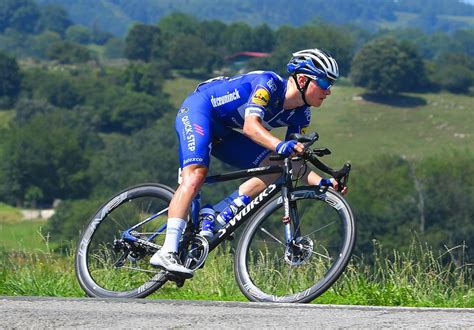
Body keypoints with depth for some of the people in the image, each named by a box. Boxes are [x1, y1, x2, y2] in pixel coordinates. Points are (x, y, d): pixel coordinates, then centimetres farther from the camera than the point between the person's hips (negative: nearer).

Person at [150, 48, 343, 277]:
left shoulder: (300, 115, -1)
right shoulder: (269, 83, -25)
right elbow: (251, 126, -39)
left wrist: (321, 181, -20)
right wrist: (279, 145, -57)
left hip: (221, 132, 9)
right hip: (198, 110, -9)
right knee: (195, 175, -30)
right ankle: (167, 253, -39)